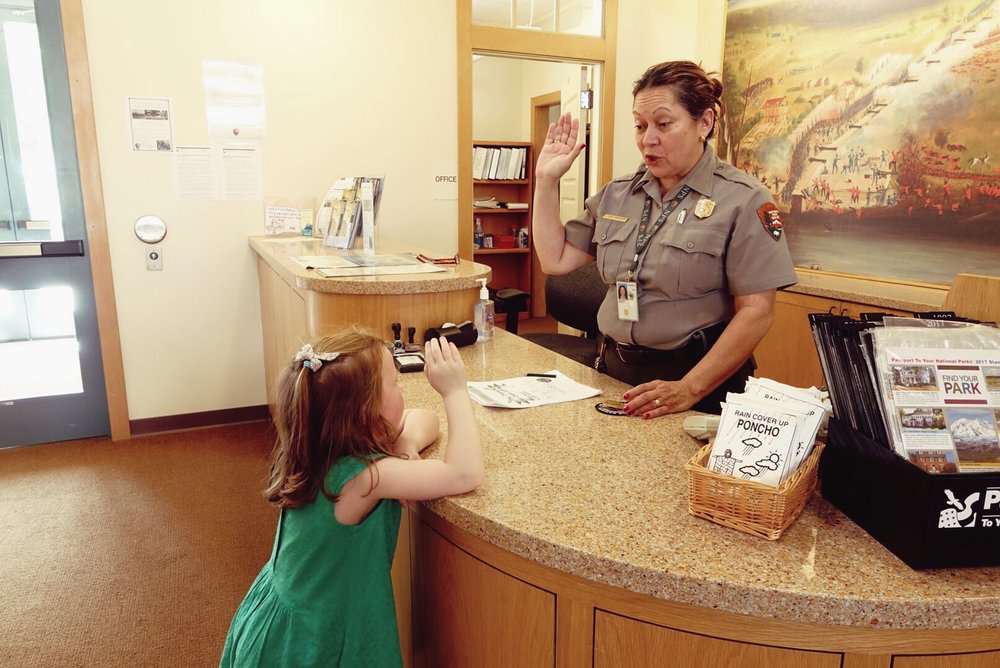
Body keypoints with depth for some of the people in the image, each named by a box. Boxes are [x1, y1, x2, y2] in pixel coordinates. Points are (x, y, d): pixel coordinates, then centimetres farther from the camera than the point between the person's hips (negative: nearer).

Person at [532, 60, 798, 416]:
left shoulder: (743, 200, -10)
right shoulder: (617, 195, 6)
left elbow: (756, 311, -15)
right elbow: (556, 259, 7)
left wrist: (689, 389, -21)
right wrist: (546, 179, 1)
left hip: (700, 381, -5)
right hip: (615, 372, 5)